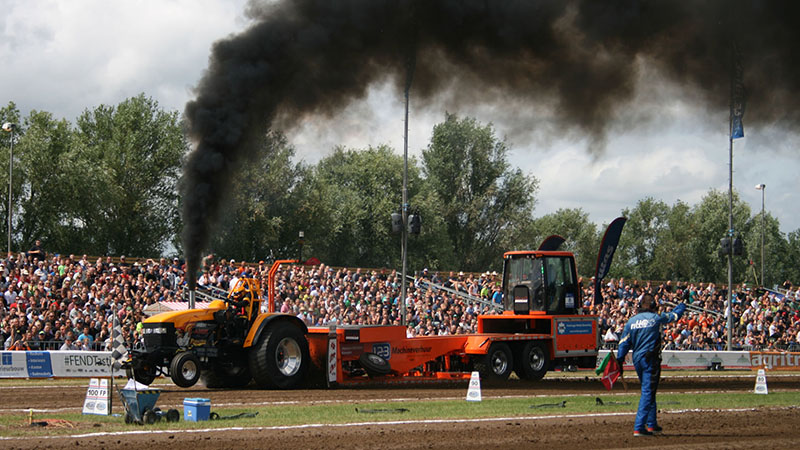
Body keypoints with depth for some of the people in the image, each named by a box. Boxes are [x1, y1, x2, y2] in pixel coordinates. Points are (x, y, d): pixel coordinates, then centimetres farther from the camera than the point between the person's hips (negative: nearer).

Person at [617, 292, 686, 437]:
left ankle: (651, 424, 26)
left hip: (636, 360, 6)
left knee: (648, 391, 20)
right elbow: (674, 315, 10)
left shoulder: (631, 321, 4)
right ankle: (639, 428, -13)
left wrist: (619, 361, 6)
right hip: (650, 359, -6)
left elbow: (624, 342, 4)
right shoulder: (656, 318, -7)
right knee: (648, 392, -6)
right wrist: (682, 306, 30)